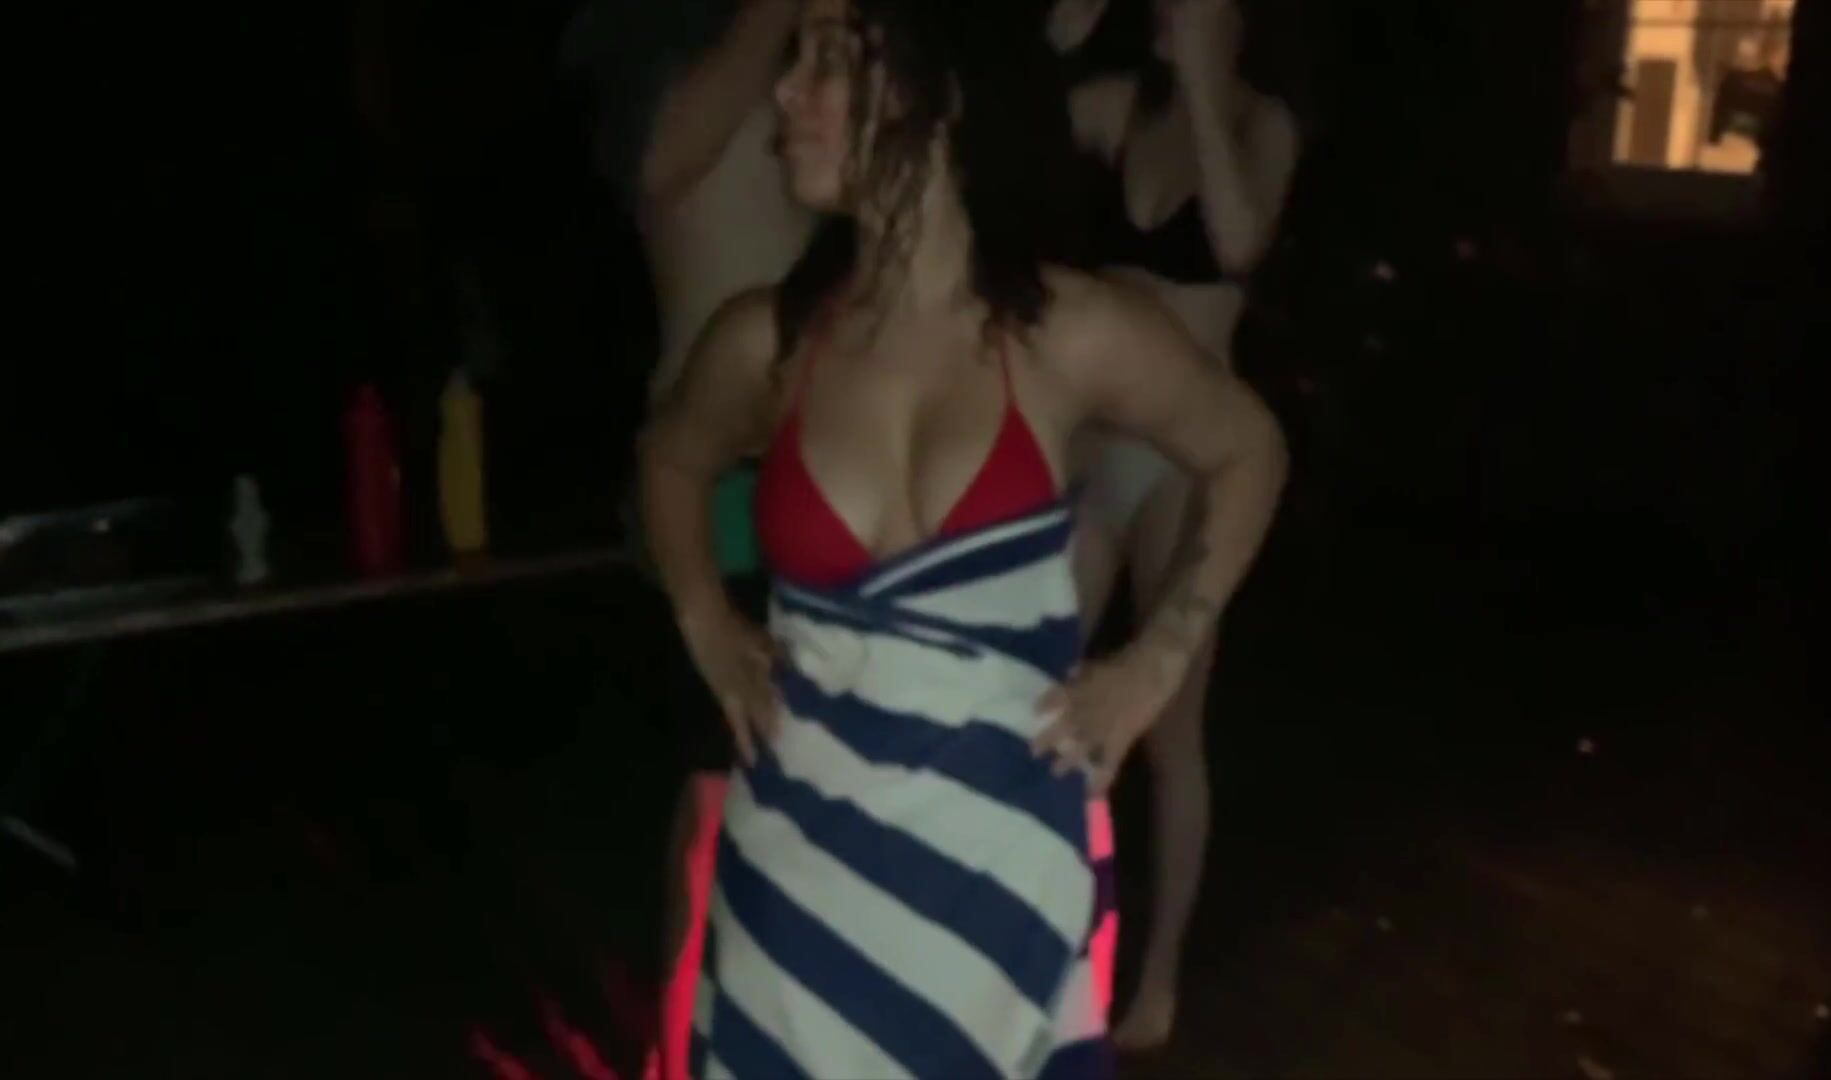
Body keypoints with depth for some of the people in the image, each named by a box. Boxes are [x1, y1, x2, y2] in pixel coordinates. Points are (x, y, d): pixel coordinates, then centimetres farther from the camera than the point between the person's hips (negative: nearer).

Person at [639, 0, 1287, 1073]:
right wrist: (710, 630, 6)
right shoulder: (766, 340, -5)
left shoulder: (1075, 334, -11)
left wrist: (1156, 663, 1)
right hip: (803, 839, 2)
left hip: (1001, 847, -1)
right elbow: (671, 457, 17)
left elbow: (1248, 452, 6)